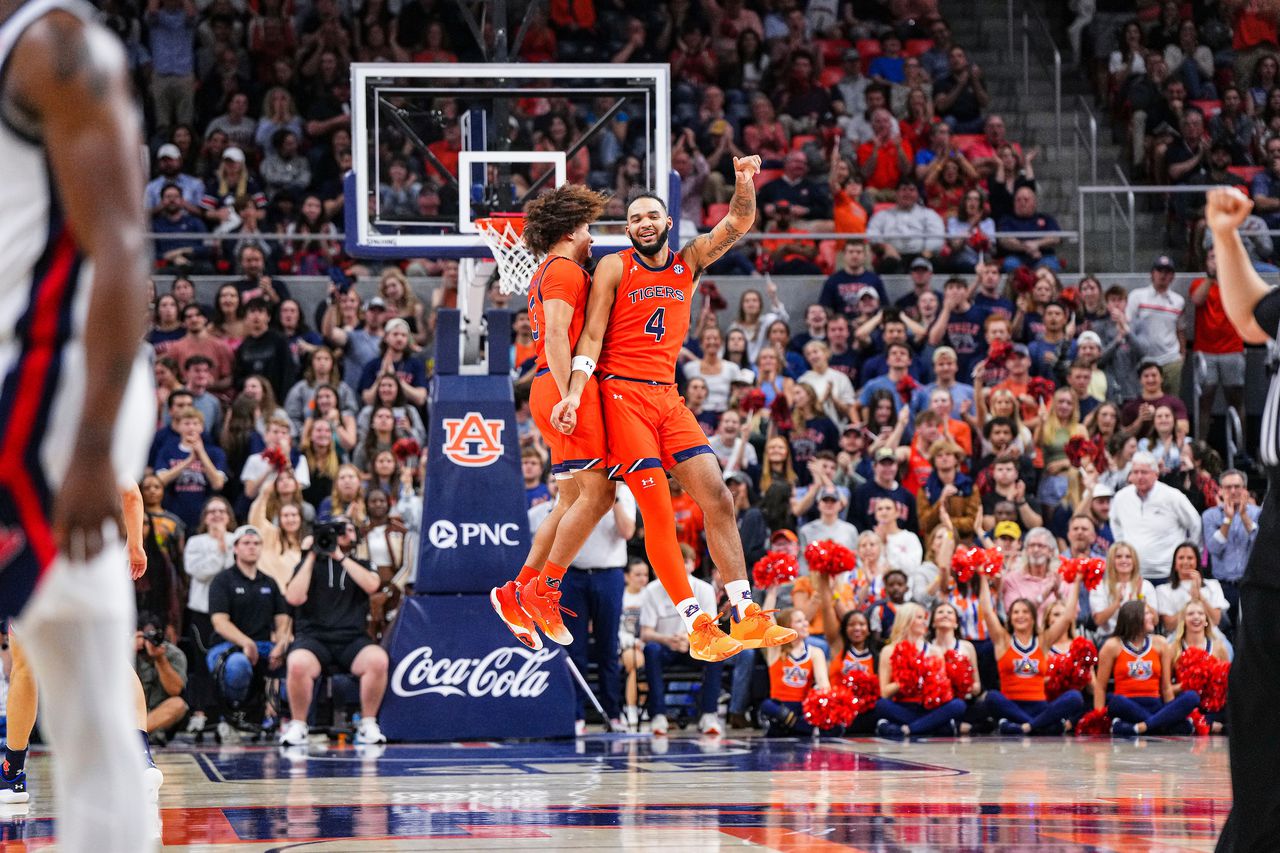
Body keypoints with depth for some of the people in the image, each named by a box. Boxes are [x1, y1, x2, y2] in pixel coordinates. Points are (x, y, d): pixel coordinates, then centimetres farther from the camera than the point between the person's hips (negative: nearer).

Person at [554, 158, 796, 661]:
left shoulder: (689, 262, 14)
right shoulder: (614, 268, 2)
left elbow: (739, 224, 4)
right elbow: (592, 335, -4)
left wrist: (744, 183, -16)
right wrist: (574, 392, -16)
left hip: (668, 397, 5)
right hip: (622, 394, -5)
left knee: (717, 498, -3)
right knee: (658, 511, -11)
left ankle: (747, 617, -1)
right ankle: (698, 630, -13)